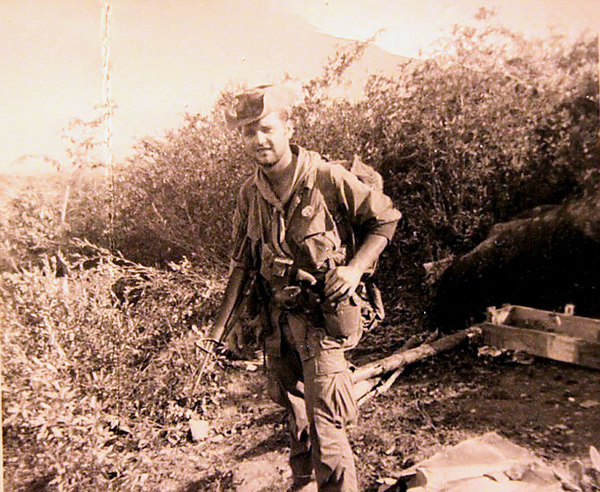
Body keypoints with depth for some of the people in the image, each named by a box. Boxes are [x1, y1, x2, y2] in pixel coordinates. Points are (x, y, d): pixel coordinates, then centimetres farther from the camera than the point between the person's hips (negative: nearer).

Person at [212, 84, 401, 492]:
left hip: (323, 314, -6)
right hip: (278, 316, 6)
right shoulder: (251, 193, 3)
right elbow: (243, 260, 11)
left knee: (324, 418, -7)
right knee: (293, 405, 21)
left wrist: (355, 268, -16)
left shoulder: (328, 178, -14)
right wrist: (225, 318, 7)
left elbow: (385, 219, -3)